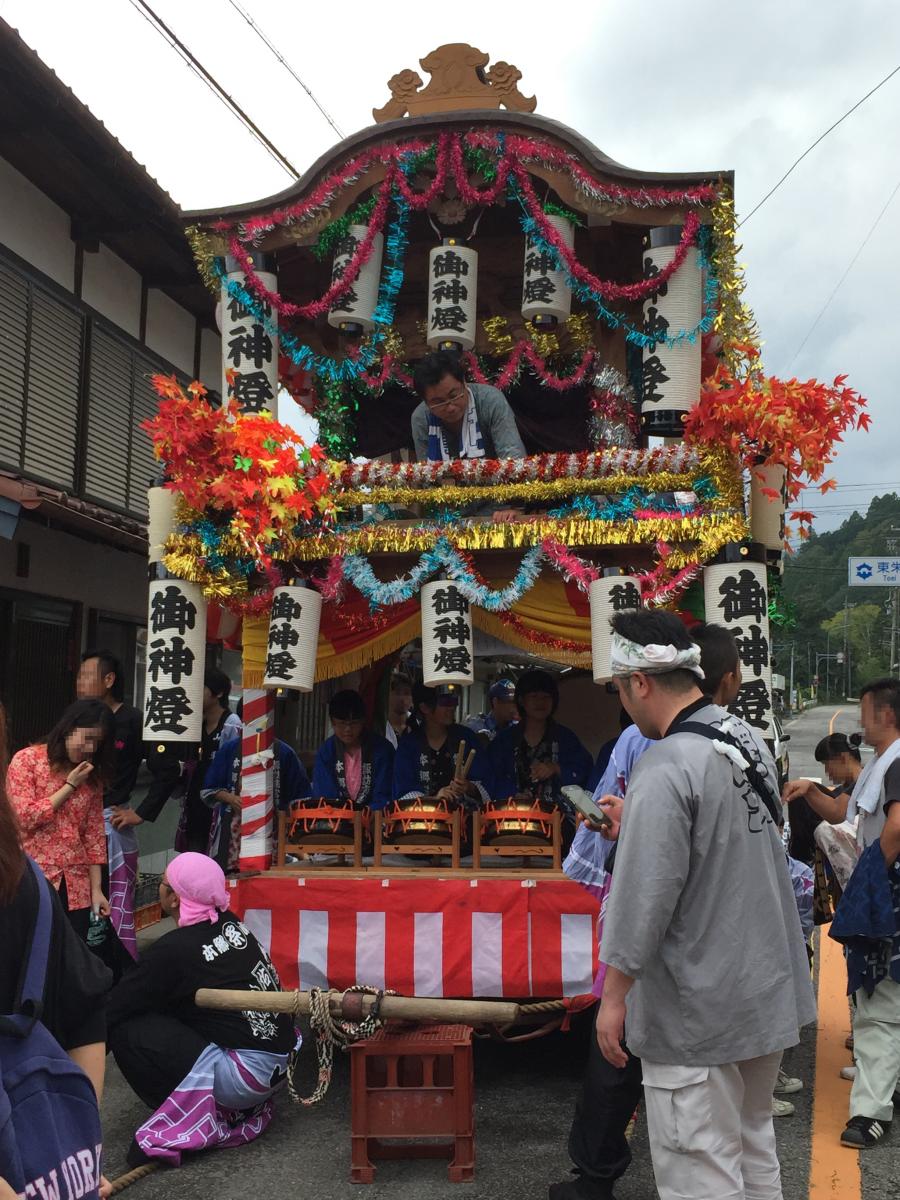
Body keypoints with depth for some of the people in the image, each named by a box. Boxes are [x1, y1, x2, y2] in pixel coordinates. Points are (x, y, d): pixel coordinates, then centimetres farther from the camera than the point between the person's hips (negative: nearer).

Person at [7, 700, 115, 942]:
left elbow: (94, 833, 8)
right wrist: (70, 785, -10)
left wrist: (96, 889, 4)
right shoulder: (27, 760, -4)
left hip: (76, 888, 4)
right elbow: (24, 818, -12)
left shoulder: (92, 775, 9)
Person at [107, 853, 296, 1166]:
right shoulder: (230, 924, 6)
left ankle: (193, 1124, -3)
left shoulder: (174, 950, -15)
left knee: (126, 1030, -6)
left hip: (247, 1075, -8)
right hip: (279, 1063, 8)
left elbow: (117, 1006, -6)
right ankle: (242, 1108, 15)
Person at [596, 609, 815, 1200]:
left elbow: (643, 900, -24)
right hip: (771, 990, 8)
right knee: (753, 1146, 23)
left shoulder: (664, 770, -24)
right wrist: (637, 819, 24)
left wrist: (614, 997, -12)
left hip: (699, 1011, -8)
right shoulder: (749, 738, 2)